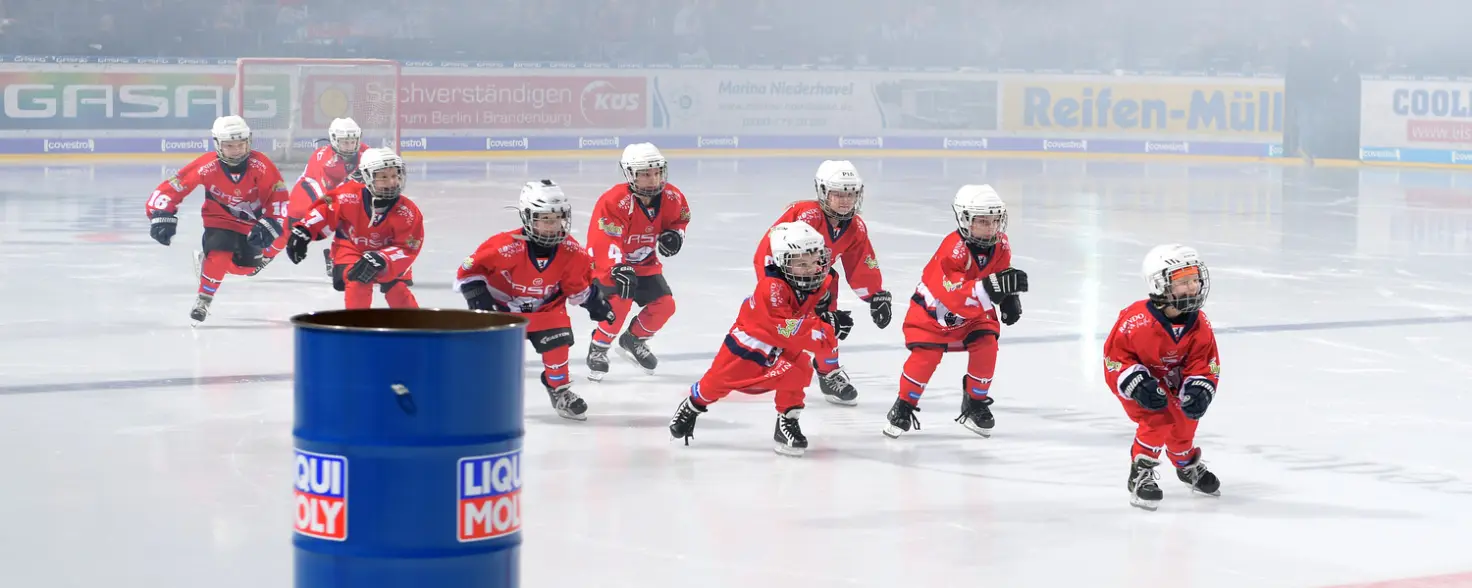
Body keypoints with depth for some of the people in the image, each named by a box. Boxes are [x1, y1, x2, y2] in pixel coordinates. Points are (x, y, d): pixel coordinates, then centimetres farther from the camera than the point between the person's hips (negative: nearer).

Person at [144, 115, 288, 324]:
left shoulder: (261, 165, -26)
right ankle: (203, 300, -7)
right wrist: (161, 216, -32)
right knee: (220, 255, -28)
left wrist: (271, 224, -26)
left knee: (247, 266, 5)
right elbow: (172, 188, -25)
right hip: (219, 220, -3)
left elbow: (278, 195, -18)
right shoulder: (207, 166, -29)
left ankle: (206, 260, 34)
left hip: (251, 223, 3)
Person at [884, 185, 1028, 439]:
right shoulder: (953, 249, -35)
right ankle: (904, 406, 2)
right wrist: (990, 287, -56)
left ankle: (975, 404, 5)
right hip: (932, 311, -5)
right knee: (926, 354, -20)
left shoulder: (1000, 245, -14)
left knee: (986, 346, -16)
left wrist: (1010, 297, -8)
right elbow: (954, 295, -45)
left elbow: (1000, 272, 9)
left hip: (973, 313, 5)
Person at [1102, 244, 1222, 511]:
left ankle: (1189, 466, 45)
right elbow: (1114, 354, -25)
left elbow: (1204, 362, -10)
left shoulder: (1199, 323, -19)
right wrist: (1138, 385, -33)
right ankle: (1141, 474, -5)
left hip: (1171, 380, 6)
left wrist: (1199, 391, -27)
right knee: (1156, 420, -24)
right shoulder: (1137, 321, -35)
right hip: (1133, 379, -6)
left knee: (1184, 421, 13)